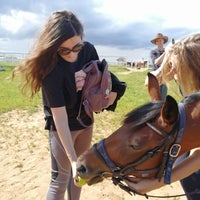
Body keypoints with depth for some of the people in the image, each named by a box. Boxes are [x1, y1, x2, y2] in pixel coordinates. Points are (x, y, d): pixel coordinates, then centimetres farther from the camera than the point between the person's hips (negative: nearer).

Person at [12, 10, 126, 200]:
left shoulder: (89, 50, -13)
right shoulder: (50, 67, -29)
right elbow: (60, 118, -30)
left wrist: (111, 91, -11)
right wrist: (73, 159, -30)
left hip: (86, 120, 6)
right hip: (62, 126, -5)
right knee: (60, 178, 4)